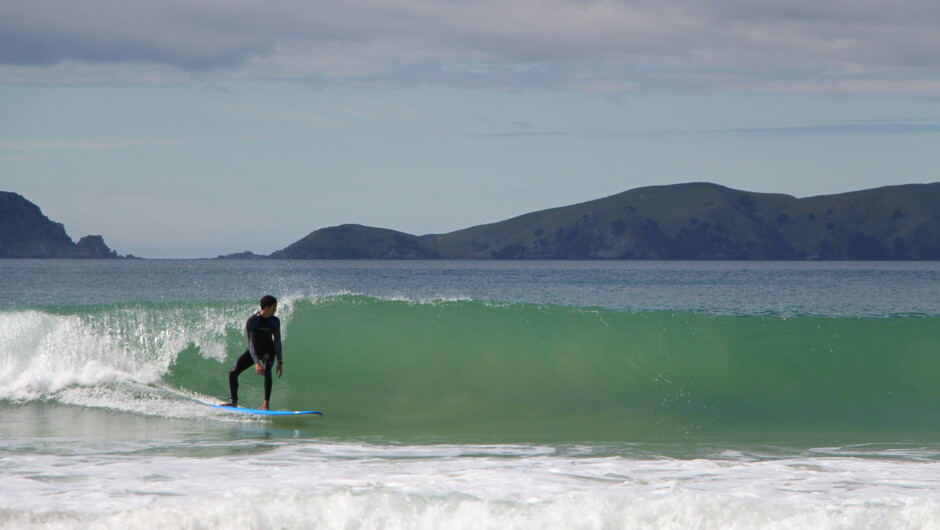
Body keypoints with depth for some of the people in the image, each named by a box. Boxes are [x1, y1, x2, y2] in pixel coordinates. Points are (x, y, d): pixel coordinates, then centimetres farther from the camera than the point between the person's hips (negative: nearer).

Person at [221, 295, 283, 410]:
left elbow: (277, 342, -6)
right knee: (233, 372, -9)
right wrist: (257, 363, -39)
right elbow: (251, 343, -28)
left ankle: (267, 403, -25)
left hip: (268, 350, 0)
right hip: (254, 351, 0)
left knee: (267, 371, -30)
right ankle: (234, 401, 10)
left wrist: (279, 362, -12)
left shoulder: (274, 321, -12)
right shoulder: (252, 321, -23)